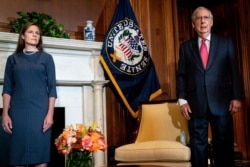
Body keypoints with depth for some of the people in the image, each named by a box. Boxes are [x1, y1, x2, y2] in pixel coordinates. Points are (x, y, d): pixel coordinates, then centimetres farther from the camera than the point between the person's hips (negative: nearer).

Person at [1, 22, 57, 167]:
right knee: (19, 152, 4)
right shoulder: (13, 59, 11)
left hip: (40, 110, -1)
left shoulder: (46, 58, 7)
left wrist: (50, 113, -6)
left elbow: (52, 88, 2)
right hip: (18, 111, 1)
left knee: (40, 152, -1)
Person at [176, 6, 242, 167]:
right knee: (198, 145, 7)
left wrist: (237, 97, -4)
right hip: (196, 104, 1)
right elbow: (181, 75, 6)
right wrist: (182, 100, -4)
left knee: (224, 144, 7)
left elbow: (234, 71, 5)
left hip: (221, 102, 0)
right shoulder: (186, 47, 10)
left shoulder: (226, 43, 9)